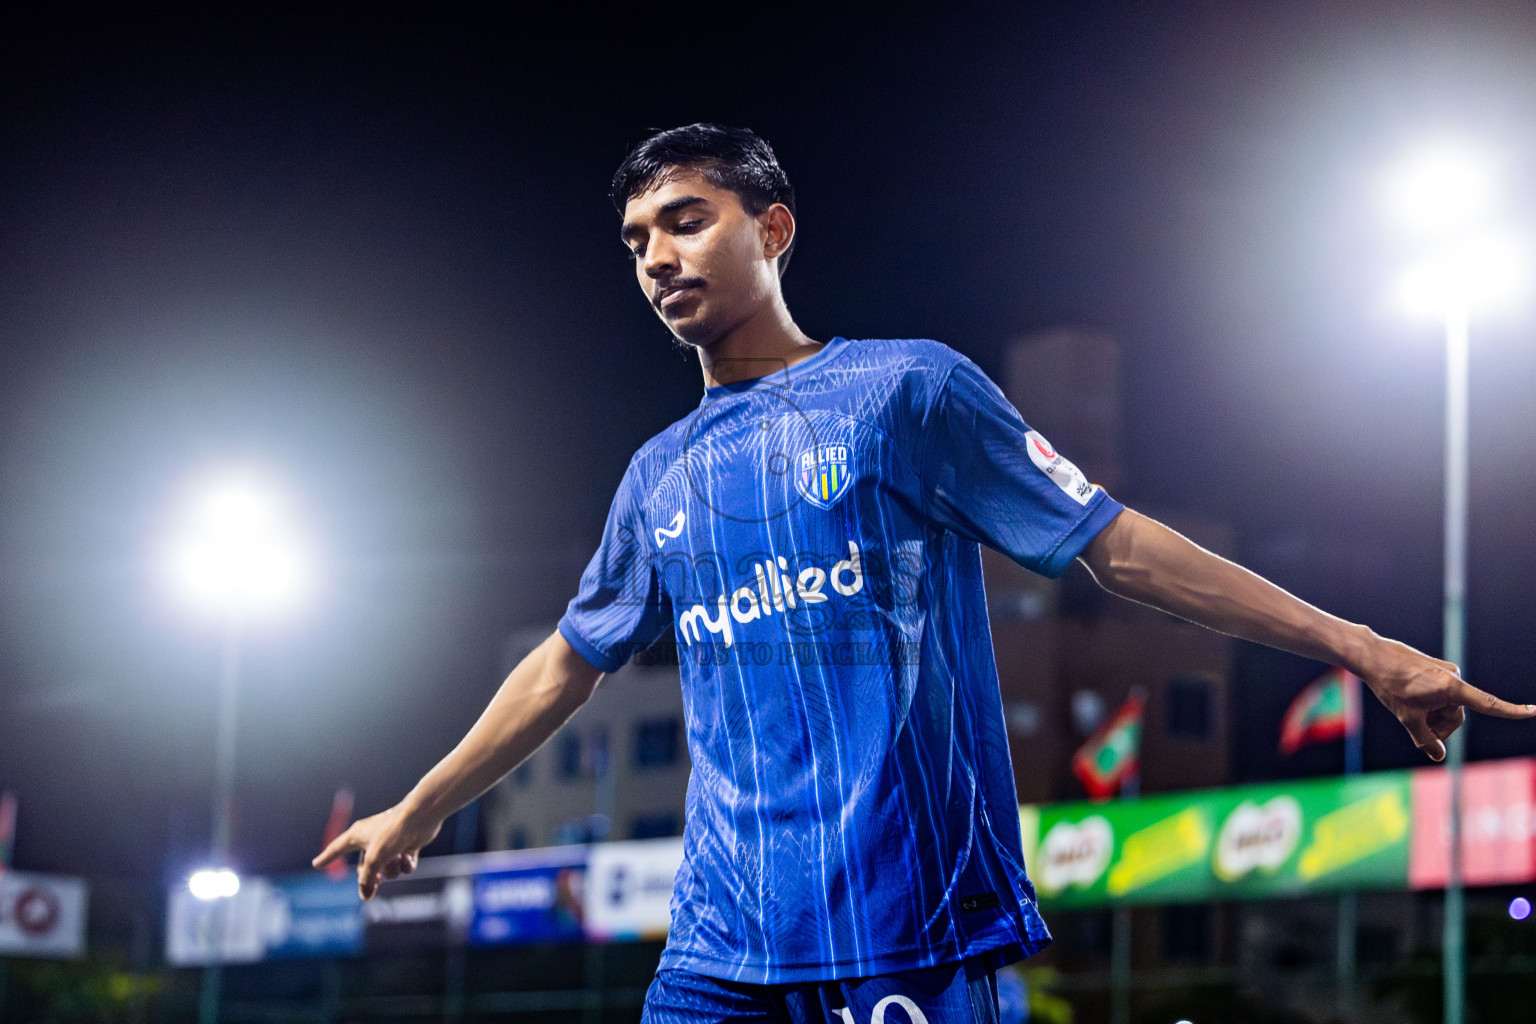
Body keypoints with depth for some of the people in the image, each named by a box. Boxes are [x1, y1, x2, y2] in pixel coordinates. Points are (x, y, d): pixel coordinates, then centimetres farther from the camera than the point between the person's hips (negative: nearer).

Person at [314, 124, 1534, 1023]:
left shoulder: (907, 388, 2)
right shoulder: (661, 477, 17)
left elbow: (1116, 545, 0)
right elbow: (565, 666, 29)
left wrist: (1358, 646, -5)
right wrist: (416, 811, 34)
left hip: (911, 924, -5)